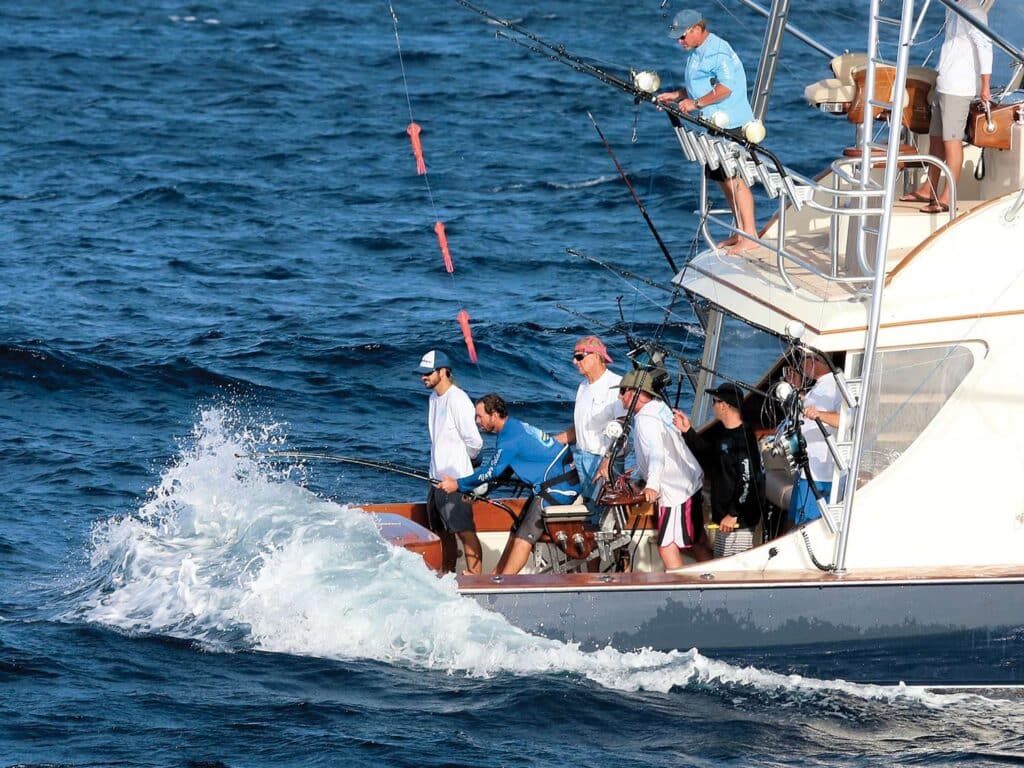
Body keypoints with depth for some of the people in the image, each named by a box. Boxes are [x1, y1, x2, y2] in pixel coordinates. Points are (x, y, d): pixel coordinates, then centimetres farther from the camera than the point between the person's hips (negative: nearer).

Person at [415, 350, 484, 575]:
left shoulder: (457, 400, -16)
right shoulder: (434, 397, 13)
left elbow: (474, 442, -16)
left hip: (456, 479, -9)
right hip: (438, 478, 9)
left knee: (465, 531, -9)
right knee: (443, 532, 15)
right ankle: (447, 575, 24)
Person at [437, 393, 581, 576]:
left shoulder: (510, 439, -20)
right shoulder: (516, 428, 12)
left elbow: (491, 472, -13)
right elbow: (501, 472, 19)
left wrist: (458, 485, -3)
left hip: (557, 488, -10)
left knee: (523, 538, -12)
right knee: (517, 532, 13)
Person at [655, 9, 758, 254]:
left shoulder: (717, 52, -15)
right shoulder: (697, 53, 17)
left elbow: (725, 87, -24)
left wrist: (697, 103, -20)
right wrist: (676, 95, 13)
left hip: (730, 125, -11)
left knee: (735, 179, -12)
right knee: (724, 179, 13)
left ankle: (750, 237, -13)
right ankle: (740, 232, 21)